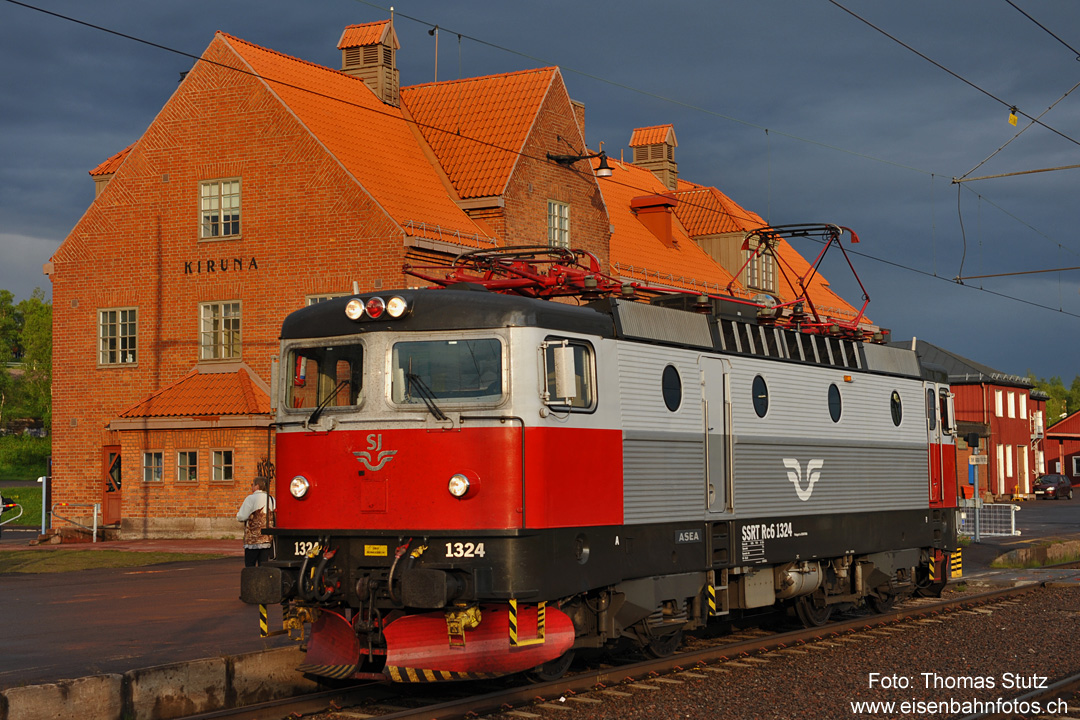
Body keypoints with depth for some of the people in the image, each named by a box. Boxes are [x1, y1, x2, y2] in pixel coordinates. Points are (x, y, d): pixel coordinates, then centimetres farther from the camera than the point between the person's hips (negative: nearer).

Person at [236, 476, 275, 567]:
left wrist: (238, 513, 12)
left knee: (250, 566, 2)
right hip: (267, 539, 5)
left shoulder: (251, 499, -9)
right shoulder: (272, 500, 9)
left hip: (253, 539, -5)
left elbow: (241, 517, -11)